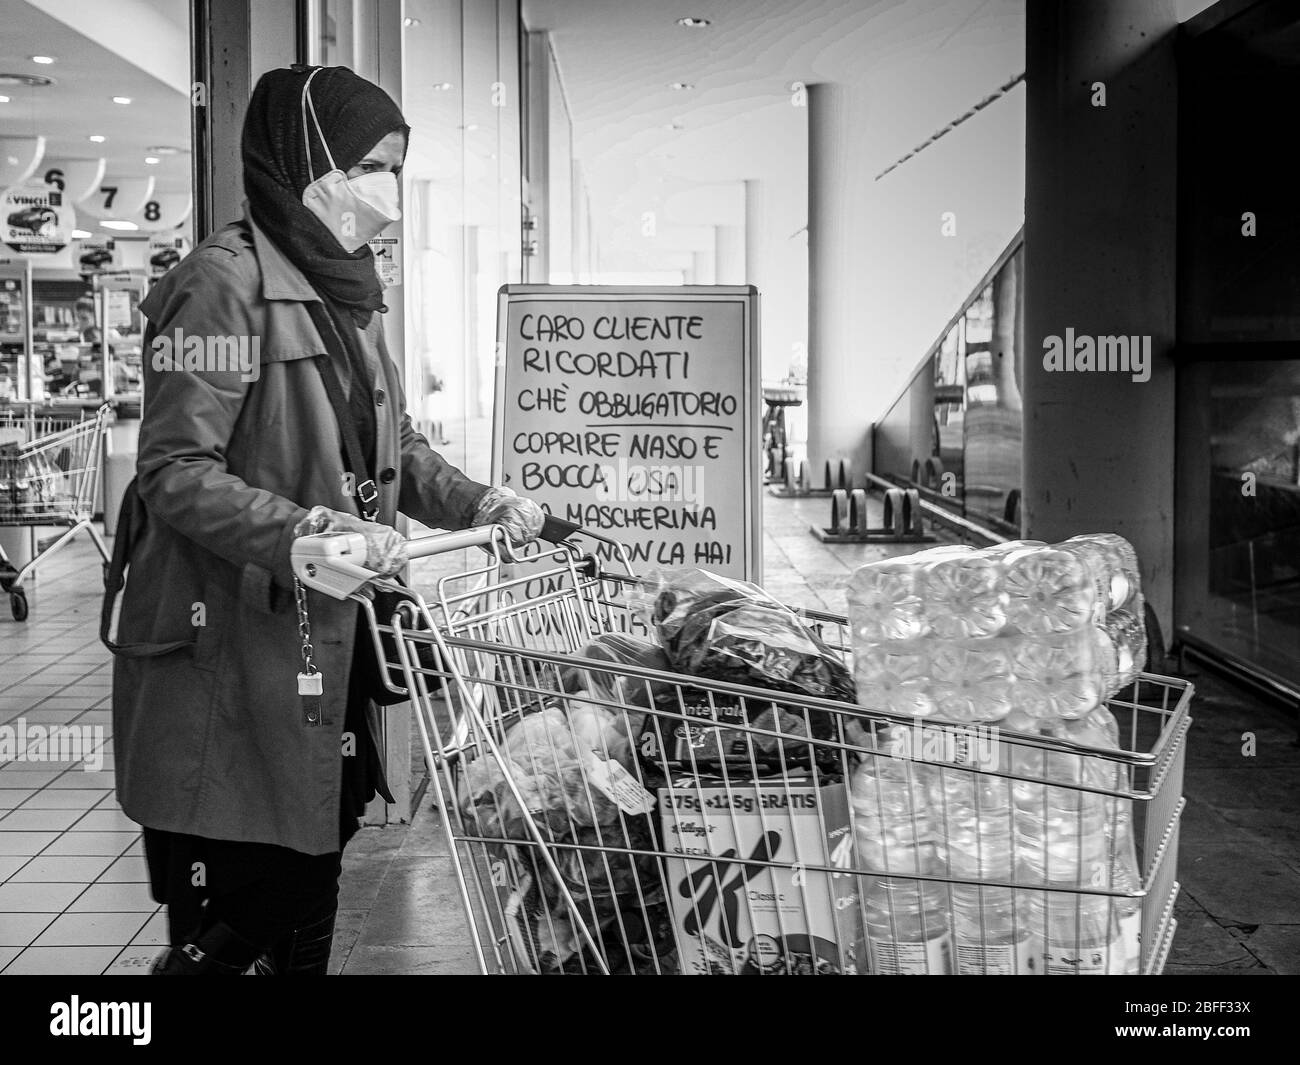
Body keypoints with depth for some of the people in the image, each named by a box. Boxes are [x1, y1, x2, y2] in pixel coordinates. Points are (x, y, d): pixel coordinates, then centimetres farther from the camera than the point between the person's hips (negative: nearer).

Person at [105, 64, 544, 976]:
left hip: (329, 649, 9)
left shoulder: (351, 291, 15)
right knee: (226, 929, -1)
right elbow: (175, 470, -18)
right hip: (229, 654, -8)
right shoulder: (225, 283, -14)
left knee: (309, 904, 17)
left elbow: (394, 446, 19)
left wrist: (479, 503, 2)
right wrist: (306, 530, -30)